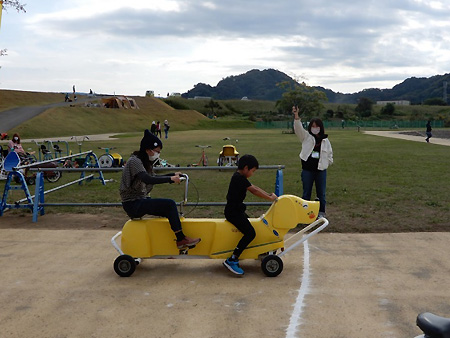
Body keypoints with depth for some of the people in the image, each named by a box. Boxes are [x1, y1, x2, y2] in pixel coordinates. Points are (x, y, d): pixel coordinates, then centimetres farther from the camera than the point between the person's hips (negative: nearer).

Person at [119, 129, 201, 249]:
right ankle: (181, 239, -14)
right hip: (132, 204, -10)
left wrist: (173, 175, 12)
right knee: (170, 204, -20)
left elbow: (154, 178, 23)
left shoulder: (144, 161, 14)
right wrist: (170, 179, -27)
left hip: (140, 201, 10)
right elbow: (148, 180, -29)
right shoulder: (134, 161, -16)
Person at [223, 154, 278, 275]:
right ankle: (231, 260, -20)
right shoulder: (239, 178, -18)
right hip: (233, 212, -11)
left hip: (236, 210, 11)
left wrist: (269, 195, 8)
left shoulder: (238, 177, 14)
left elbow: (253, 187, 15)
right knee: (250, 233, -20)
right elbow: (254, 191, -20)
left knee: (249, 226, 24)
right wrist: (270, 198, -13)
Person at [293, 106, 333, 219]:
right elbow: (298, 128, -13)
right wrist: (296, 115, -27)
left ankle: (321, 213, 19)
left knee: (321, 193, 8)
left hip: (321, 170, 1)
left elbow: (329, 153, 17)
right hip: (307, 170, -1)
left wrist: (328, 162, 4)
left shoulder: (325, 140, 6)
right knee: (306, 193, 7)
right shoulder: (306, 136, 2)